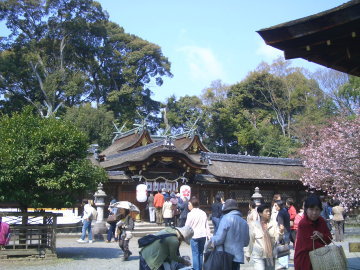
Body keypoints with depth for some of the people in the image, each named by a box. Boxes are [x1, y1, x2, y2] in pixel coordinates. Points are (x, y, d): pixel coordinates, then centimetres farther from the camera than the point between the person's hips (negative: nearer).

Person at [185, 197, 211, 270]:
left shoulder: (191, 214, -11)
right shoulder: (203, 213, 6)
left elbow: (187, 226, -6)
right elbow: (207, 226, 9)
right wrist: (209, 235, 14)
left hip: (194, 236, -5)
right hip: (203, 235, 5)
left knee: (195, 254, -1)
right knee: (200, 253, 14)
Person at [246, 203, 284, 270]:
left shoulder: (274, 223, -3)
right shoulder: (253, 224, -7)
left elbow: (277, 239, -4)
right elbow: (251, 240, 2)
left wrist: (281, 232, -22)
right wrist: (248, 253, 10)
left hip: (271, 255, 3)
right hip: (258, 256, -3)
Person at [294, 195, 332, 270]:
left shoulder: (321, 221, 1)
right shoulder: (303, 224, -20)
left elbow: (329, 238, 4)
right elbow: (309, 245, -22)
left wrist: (321, 236, -18)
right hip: (304, 259, -6)